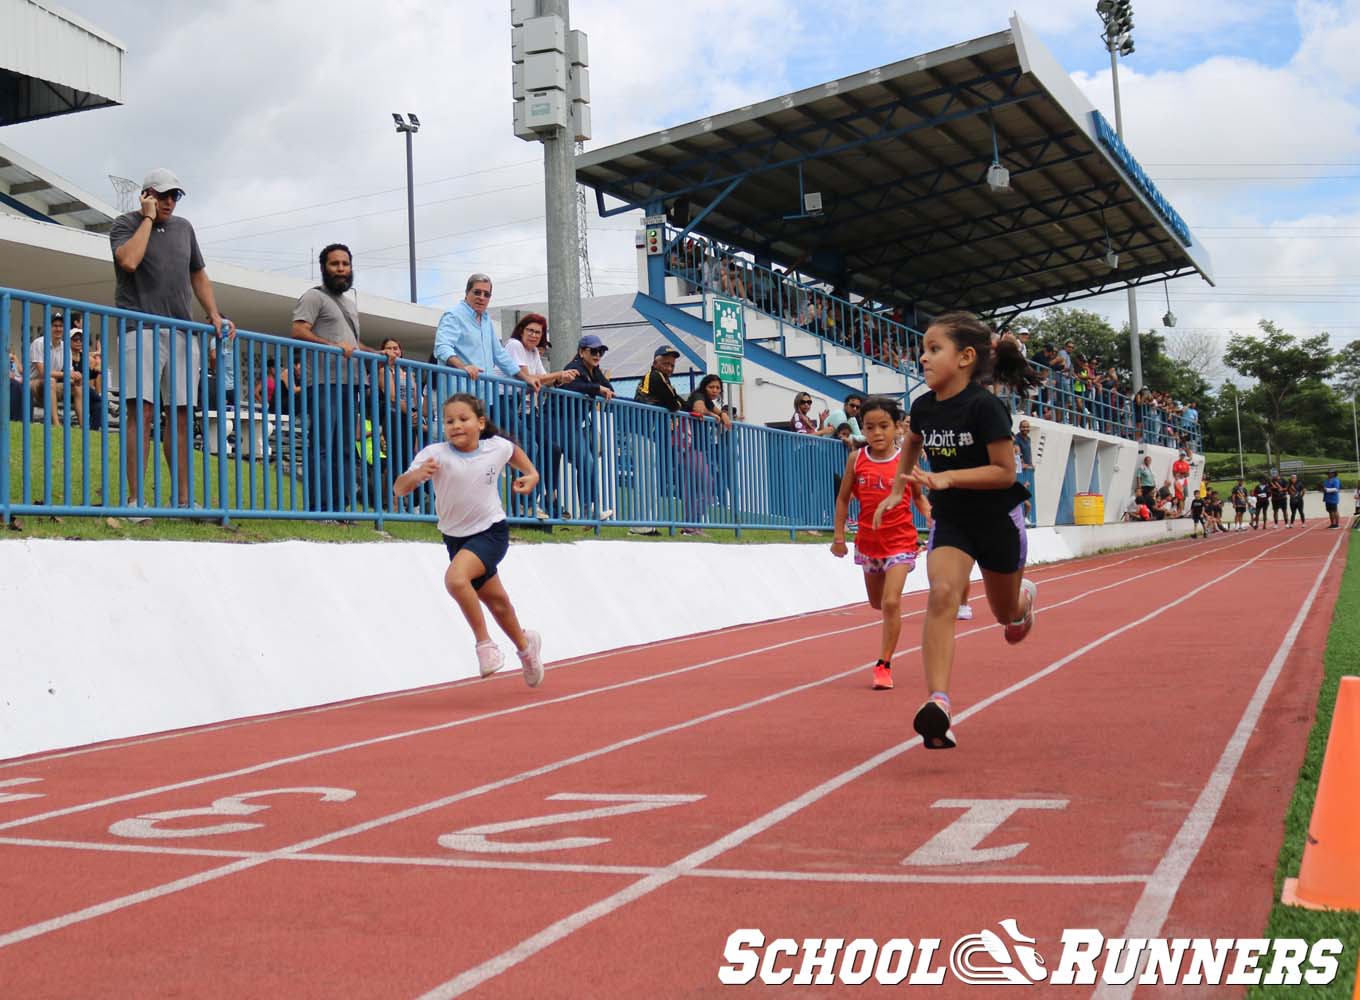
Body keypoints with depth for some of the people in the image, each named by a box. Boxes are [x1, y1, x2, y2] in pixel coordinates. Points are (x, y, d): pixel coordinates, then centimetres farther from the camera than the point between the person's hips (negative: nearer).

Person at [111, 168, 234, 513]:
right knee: (141, 411, -13)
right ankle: (135, 500, -14)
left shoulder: (183, 227, 19)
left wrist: (214, 315, 11)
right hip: (142, 329, -5)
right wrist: (149, 217, -7)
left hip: (182, 332, 5)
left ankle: (183, 499, 6)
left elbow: (198, 276, 25)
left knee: (181, 414, 3)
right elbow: (128, 261, -17)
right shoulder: (125, 224, 3)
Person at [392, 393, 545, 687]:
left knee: (455, 578, -30)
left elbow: (514, 450, 16)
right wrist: (415, 475, -46)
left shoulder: (497, 447, -11)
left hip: (491, 532, -3)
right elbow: (398, 489, -28)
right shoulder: (435, 454, -18)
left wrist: (531, 473, 6)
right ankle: (525, 645, 45)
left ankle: (484, 642, -14)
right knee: (496, 600, 18)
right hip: (456, 537, 3)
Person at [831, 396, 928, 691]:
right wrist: (839, 536, 3)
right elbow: (843, 498, 5)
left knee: (891, 603, -14)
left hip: (900, 540, -3)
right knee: (877, 603, 17)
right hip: (868, 541, 3)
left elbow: (918, 496, 5)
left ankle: (883, 665, -4)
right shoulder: (856, 459, -4)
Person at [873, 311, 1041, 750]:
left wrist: (946, 478, -30)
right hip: (950, 519, 3)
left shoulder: (984, 407, -22)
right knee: (941, 594, -23)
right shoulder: (923, 407, -4)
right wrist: (897, 491, 15)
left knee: (1005, 613, 17)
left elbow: (1005, 471, -22)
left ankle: (1024, 597, 58)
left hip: (998, 519, -3)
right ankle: (938, 705, -30)